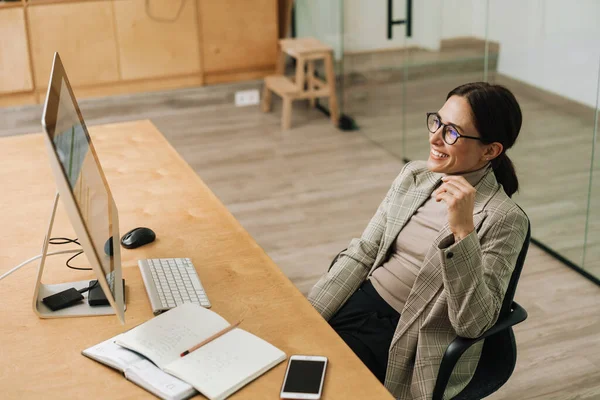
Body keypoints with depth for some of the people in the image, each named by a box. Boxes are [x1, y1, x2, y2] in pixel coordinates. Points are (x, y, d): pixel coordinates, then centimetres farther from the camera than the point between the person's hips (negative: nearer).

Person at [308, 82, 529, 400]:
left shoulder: (504, 220, -15)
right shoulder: (413, 175, 3)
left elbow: (472, 324, -21)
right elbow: (361, 254, 4)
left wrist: (462, 229, -31)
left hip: (412, 340, -5)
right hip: (361, 301, 6)